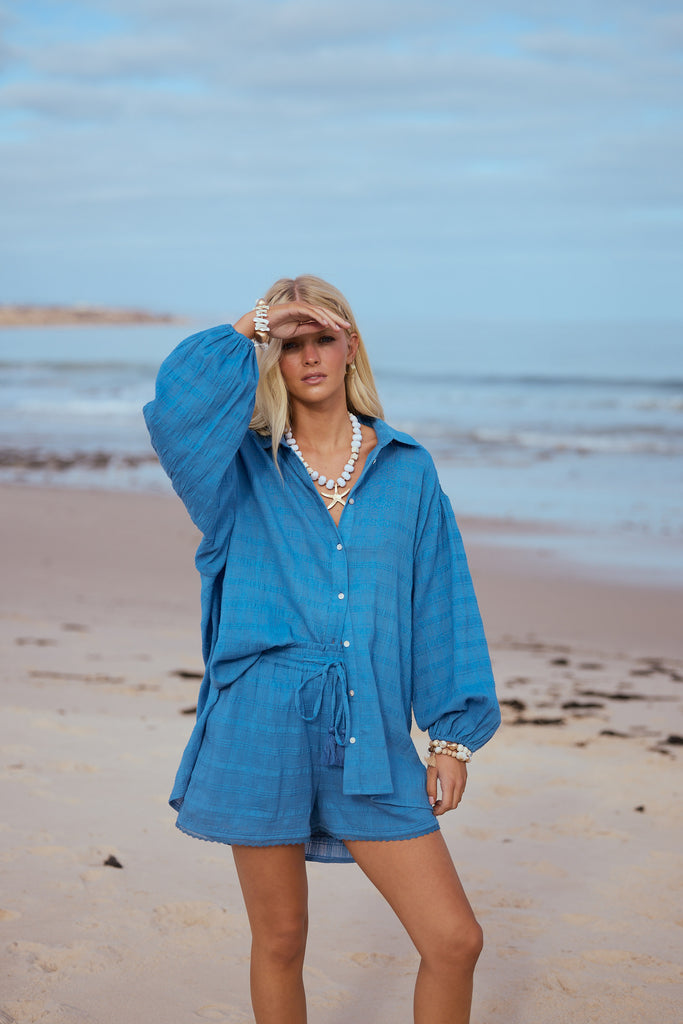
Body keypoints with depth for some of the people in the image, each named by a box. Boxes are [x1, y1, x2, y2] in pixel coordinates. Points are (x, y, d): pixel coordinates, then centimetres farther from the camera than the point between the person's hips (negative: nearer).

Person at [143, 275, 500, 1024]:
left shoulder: (406, 470, 8)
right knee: (280, 943, 9)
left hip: (370, 738, 1)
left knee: (455, 941, -3)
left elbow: (441, 604, 9)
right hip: (262, 731, -1)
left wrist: (452, 734, 5)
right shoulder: (243, 469, 4)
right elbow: (175, 407, -19)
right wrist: (248, 329, -8)